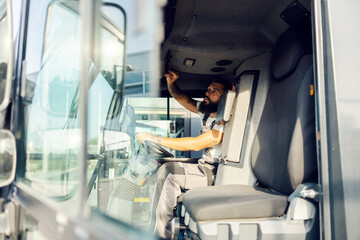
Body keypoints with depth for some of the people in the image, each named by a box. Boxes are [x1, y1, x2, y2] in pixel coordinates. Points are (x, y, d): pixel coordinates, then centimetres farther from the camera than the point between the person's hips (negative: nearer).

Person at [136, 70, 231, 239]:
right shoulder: (206, 110, 7)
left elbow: (196, 144, -27)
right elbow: (181, 98, 17)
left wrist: (155, 139, -24)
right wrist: (171, 82, -4)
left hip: (216, 174, -9)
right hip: (205, 167, 9)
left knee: (172, 175, -23)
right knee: (164, 169, -6)